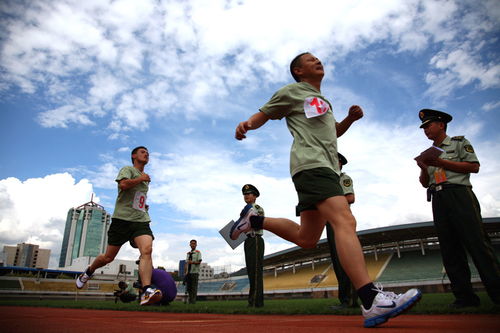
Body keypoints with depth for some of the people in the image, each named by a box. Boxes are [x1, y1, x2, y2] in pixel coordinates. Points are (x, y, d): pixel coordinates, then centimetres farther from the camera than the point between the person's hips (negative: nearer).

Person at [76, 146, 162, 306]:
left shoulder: (146, 179, 24)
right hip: (122, 219, -5)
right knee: (108, 257, 6)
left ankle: (146, 292, -32)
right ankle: (88, 272, 38)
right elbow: (123, 184, -20)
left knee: (147, 250, -22)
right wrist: (140, 179, -7)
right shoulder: (128, 169, 2)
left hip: (141, 220, 5)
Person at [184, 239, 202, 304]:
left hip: (195, 272, -6)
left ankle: (193, 301, -1)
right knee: (188, 286, 7)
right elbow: (186, 263, 17)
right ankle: (189, 300, 15)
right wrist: (185, 272, 11)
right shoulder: (188, 253, 17)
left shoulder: (198, 252, 0)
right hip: (188, 272, 6)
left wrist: (192, 262, -23)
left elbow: (199, 262, -8)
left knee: (194, 287, -5)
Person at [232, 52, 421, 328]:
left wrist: (350, 118, 17)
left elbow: (334, 132, 38)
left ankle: (254, 219, 23)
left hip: (326, 168, 9)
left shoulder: (322, 100, 31)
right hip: (311, 165, -9)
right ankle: (372, 302, -32)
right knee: (345, 220, -26)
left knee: (307, 239, 9)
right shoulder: (292, 92, 9)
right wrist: (247, 124, -13)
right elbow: (264, 114, 10)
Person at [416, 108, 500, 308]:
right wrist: (423, 168, 0)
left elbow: (474, 166, -4)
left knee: (477, 242, -12)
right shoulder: (429, 153, 24)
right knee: (449, 248, 0)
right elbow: (425, 183, 20)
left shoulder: (459, 142, 10)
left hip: (459, 193, -5)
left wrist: (441, 162, -9)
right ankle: (465, 296, 3)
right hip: (438, 200, 5)